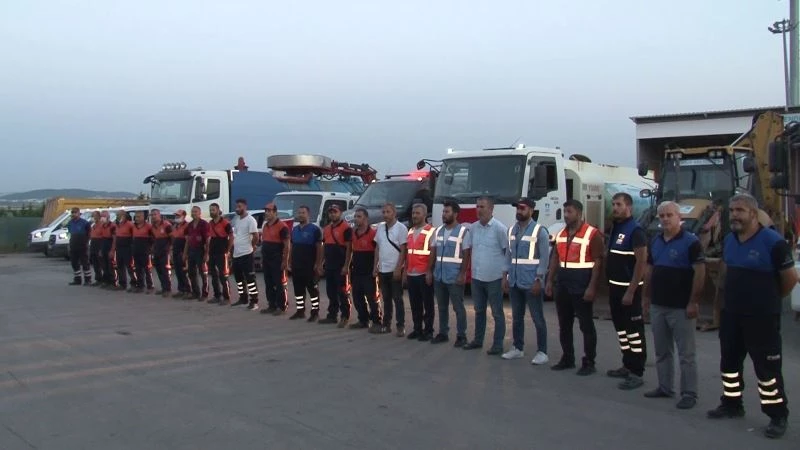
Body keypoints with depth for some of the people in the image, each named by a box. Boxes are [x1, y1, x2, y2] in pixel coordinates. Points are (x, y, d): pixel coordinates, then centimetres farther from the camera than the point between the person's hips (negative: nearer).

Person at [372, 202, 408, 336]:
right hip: (382, 270, 5)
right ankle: (386, 325, 19)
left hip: (395, 270, -5)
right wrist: (375, 266, 8)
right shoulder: (380, 227, 9)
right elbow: (377, 248, 13)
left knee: (397, 299, 0)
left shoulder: (401, 228, -8)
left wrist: (398, 269, -15)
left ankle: (401, 327, 6)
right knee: (386, 299, 12)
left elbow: (403, 250, -10)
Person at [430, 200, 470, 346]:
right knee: (442, 307, 13)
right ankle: (443, 333, 23)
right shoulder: (438, 231, 11)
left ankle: (461, 336, 9)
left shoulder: (463, 231, -7)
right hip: (439, 276, 6)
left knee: (458, 307, 1)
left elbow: (466, 255, -10)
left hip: (455, 277, -6)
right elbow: (433, 252, 14)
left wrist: (463, 274, -15)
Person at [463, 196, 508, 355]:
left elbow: (508, 252, -7)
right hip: (476, 277, 6)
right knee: (479, 310, 17)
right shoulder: (473, 228, 6)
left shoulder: (500, 228, -11)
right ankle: (478, 340, 29)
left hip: (494, 278, -6)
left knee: (497, 312, 4)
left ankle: (498, 345, 11)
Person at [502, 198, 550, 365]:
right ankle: (518, 348, 24)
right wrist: (505, 276, 9)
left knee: (538, 318, 1)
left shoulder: (540, 231, -8)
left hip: (531, 282, -6)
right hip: (514, 282, 6)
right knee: (516, 317, 13)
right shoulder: (512, 230, 10)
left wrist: (538, 280, -15)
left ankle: (542, 352, 9)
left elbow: (544, 258, -10)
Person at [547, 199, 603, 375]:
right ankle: (567, 358, 23)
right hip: (562, 284, 7)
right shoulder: (561, 234, 12)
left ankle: (589, 362, 9)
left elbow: (598, 262, -13)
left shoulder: (592, 234, -10)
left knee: (586, 325, 1)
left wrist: (592, 287, -18)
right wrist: (549, 281, 10)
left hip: (581, 285, -7)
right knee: (564, 324, 12)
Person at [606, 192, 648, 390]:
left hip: (628, 288, -9)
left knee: (634, 330, -3)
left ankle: (637, 373, 2)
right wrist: (610, 285, 14)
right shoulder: (615, 228, 13)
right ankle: (627, 365, 27)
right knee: (621, 328, 16)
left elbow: (641, 262, -19)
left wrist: (631, 291, -21)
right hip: (615, 287, 9)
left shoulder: (635, 231, -14)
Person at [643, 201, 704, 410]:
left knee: (686, 353, 1)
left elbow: (700, 272, -14)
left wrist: (693, 302, -16)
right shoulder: (655, 241, 10)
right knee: (662, 351, 15)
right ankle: (664, 387, 25)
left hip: (680, 307, -7)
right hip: (657, 306, 7)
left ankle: (689, 393, 9)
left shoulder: (691, 242, -11)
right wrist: (647, 296, 12)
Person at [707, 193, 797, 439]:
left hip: (762, 317, -7)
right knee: (729, 361, 16)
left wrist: (771, 299, 4)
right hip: (731, 314, 7)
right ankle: (732, 404, 32)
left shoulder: (773, 242, -16)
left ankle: (778, 416, 13)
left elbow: (791, 278, -9)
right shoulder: (729, 240, 5)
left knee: (767, 367, 0)